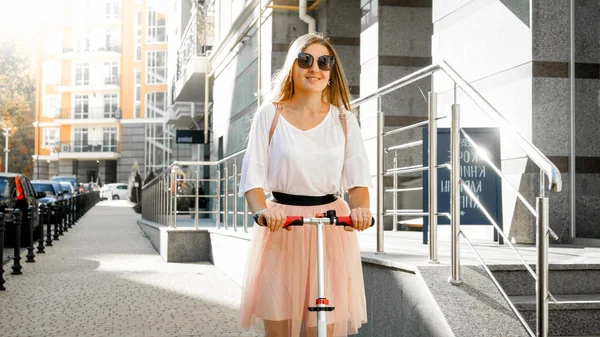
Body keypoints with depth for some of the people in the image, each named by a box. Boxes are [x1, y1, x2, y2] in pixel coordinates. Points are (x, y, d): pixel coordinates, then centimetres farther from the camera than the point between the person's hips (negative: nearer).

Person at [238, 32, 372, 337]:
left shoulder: (343, 119, 9)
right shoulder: (270, 114, 3)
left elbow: (357, 178, 2)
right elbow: (252, 177, -2)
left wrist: (359, 209, -19)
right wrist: (262, 210, -23)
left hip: (331, 231, 1)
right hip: (280, 231, -1)